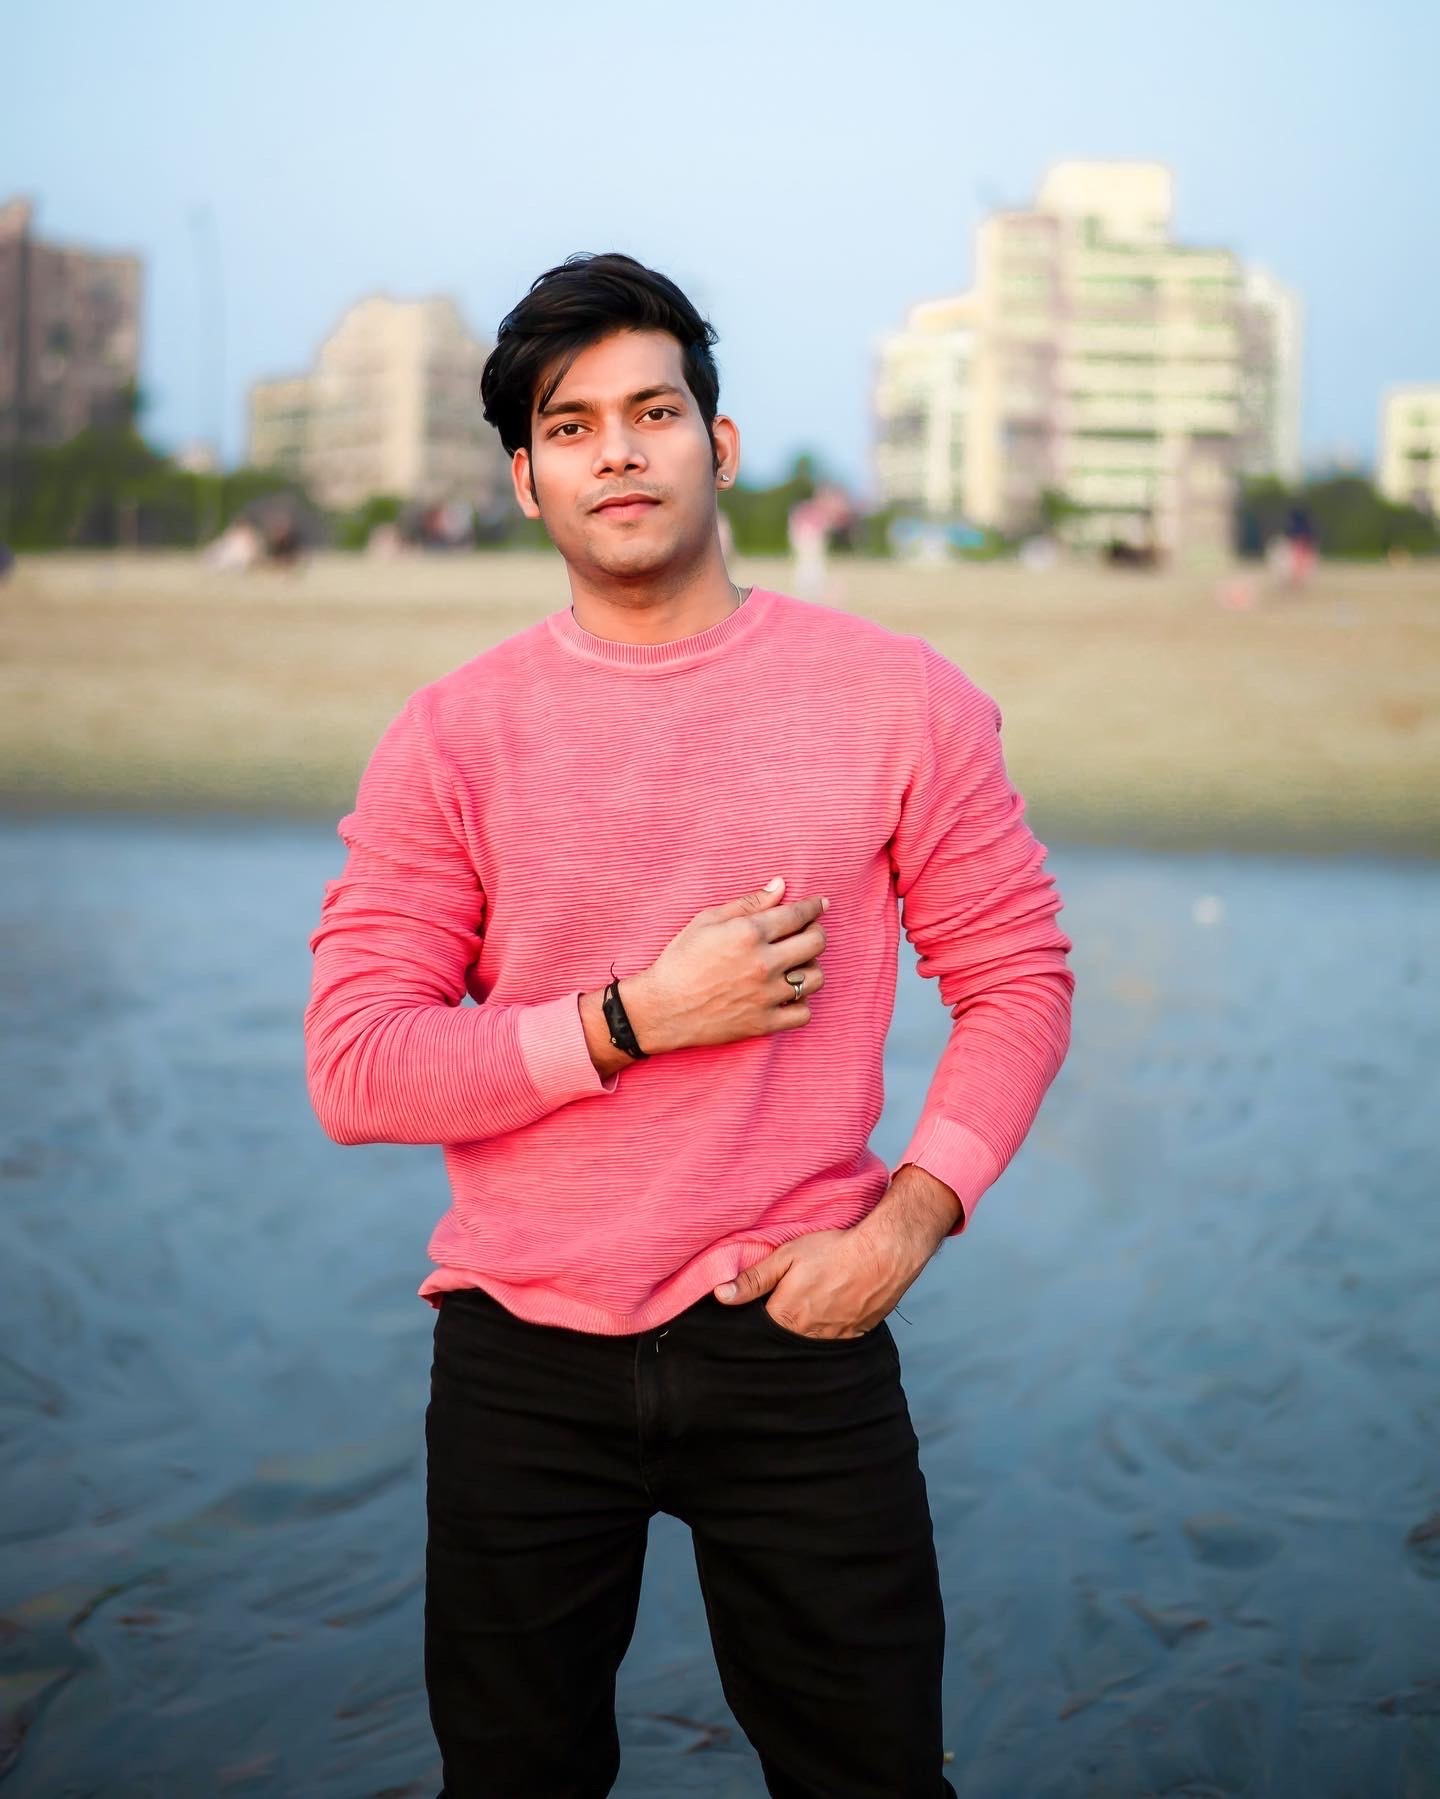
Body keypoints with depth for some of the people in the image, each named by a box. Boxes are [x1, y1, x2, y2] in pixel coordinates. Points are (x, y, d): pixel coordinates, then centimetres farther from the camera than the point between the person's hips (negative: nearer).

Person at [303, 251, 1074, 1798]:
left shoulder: (898, 699, -2)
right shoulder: (451, 736, -3)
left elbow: (1017, 974, 2)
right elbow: (353, 1070, -8)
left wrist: (908, 1221, -10)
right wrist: (638, 1018, -16)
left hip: (796, 1337, 0)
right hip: (521, 1361, 1)